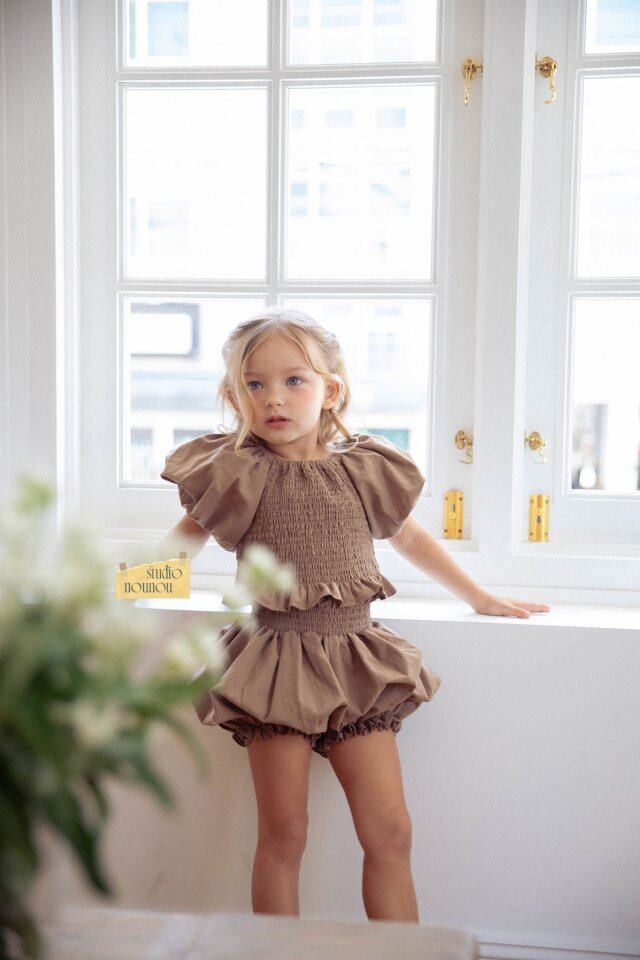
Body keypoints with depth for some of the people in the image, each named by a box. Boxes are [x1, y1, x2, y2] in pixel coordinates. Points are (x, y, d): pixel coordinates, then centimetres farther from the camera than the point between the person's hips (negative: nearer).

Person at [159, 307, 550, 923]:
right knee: (282, 835, 1)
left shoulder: (364, 470, 4)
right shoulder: (239, 474, -3)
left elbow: (410, 537, 20)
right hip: (276, 659, -2)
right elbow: (188, 534, 14)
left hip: (356, 657, 2)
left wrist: (479, 598, 24)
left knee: (390, 832, 2)